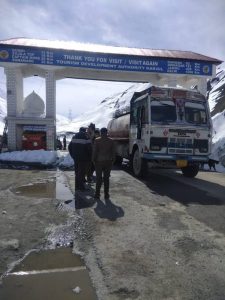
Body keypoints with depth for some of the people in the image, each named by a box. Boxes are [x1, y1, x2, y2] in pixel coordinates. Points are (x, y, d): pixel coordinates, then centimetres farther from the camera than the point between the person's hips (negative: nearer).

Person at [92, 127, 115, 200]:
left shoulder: (97, 140, -6)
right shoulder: (111, 141, 1)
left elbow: (94, 151, -6)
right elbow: (113, 152, 3)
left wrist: (93, 160, 3)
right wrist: (112, 161, 10)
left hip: (99, 161, -2)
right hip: (108, 162, 2)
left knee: (99, 178, 6)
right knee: (106, 178, 8)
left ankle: (97, 194, 8)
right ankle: (106, 195, 11)